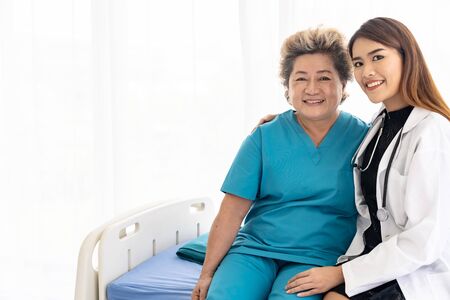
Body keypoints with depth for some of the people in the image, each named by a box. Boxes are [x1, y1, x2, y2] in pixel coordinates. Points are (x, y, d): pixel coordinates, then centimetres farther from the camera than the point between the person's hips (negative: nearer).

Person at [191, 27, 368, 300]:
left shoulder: (362, 138, 2)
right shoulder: (265, 137, 3)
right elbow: (233, 209, -1)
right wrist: (207, 274, -3)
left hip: (318, 257, -1)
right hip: (255, 247, 1)